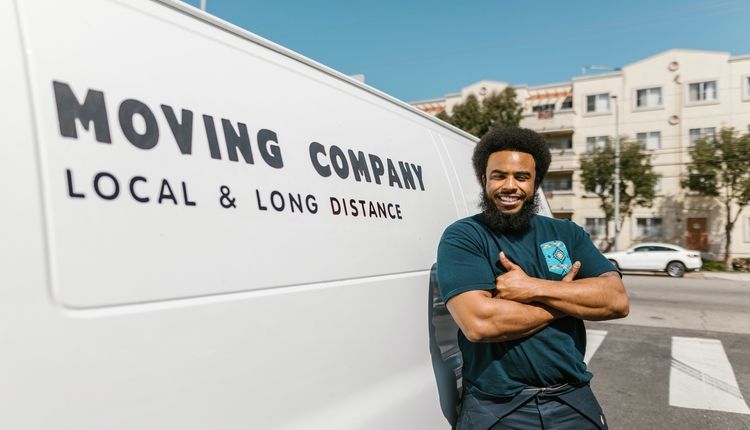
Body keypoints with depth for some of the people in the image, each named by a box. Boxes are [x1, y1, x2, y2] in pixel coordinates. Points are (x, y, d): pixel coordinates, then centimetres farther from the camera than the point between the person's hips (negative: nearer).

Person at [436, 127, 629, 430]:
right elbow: (479, 323, -23)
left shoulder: (568, 233, 5)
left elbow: (617, 301, -6)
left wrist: (533, 288, -18)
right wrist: (568, 300, -10)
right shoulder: (462, 237, -10)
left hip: (574, 402, 4)